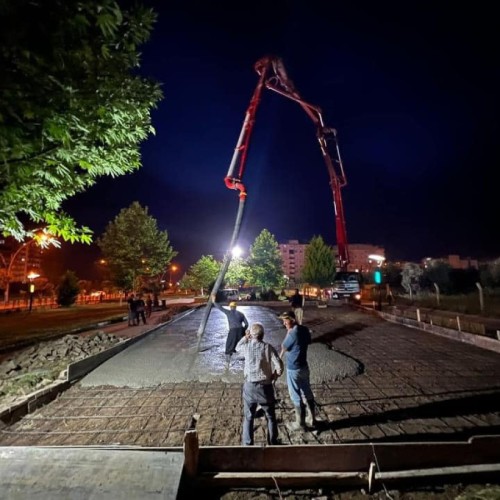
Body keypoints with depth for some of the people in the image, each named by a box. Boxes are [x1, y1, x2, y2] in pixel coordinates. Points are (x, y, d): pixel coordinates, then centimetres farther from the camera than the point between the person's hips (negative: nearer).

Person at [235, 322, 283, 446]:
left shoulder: (246, 347, -9)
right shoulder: (268, 347, -12)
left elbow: (237, 348, 17)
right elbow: (279, 367, -16)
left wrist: (245, 337, 13)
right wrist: (273, 377, 2)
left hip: (249, 386, 1)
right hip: (265, 387, 0)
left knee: (248, 417, 17)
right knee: (271, 417, 19)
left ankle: (247, 444, 24)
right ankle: (273, 442, 31)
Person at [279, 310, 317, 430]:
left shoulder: (293, 333, -26)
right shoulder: (305, 329, -1)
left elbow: (283, 348, -12)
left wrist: (289, 332, -13)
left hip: (293, 369, -8)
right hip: (304, 366, 8)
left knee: (296, 397, 9)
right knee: (308, 393, 19)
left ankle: (300, 423, 23)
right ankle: (312, 420, 32)